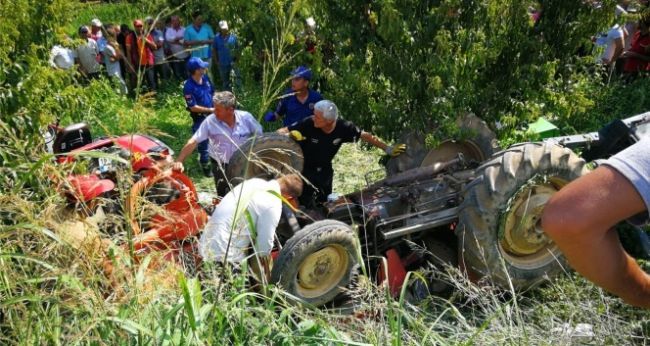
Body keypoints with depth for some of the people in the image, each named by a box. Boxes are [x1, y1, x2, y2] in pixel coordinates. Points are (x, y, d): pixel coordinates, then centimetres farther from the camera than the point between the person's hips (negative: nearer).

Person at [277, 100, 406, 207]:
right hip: (305, 168, -4)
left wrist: (388, 149, -5)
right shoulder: (308, 124, -28)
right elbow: (281, 132, -21)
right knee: (308, 205, -13)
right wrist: (290, 135, -45)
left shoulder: (343, 128, -21)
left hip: (325, 170, 4)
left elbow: (365, 136, -6)